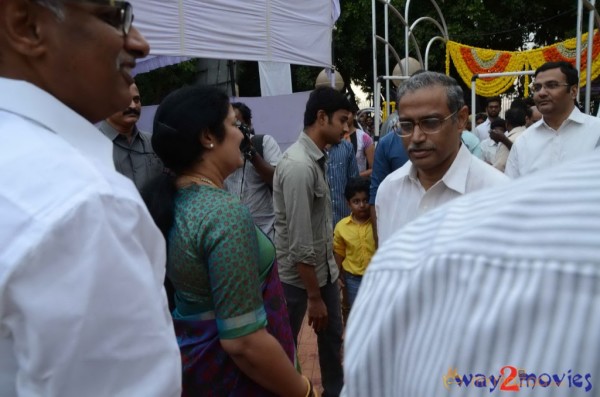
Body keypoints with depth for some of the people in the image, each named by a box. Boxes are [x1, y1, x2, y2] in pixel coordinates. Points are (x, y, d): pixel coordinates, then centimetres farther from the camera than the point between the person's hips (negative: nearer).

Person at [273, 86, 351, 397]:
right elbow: (300, 244, -24)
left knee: (332, 337, 22)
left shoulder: (318, 158, 2)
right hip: (298, 275, -9)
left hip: (324, 268, 9)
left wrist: (331, 264, 16)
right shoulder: (298, 166, -26)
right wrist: (314, 297, -17)